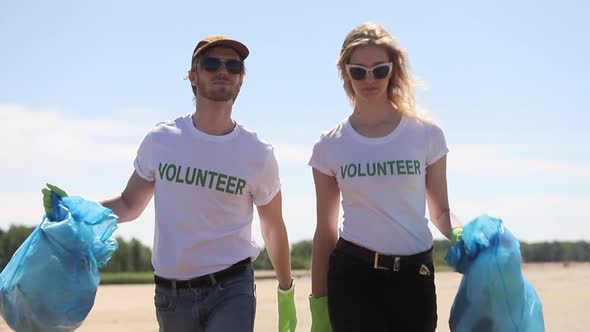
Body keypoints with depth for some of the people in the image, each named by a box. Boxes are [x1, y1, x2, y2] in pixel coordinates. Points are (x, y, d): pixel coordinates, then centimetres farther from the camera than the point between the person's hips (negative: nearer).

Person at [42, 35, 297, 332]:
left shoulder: (258, 154, -2)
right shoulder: (160, 141, 0)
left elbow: (273, 228, 10)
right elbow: (130, 206, 11)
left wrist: (286, 291, 17)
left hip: (231, 290, -2)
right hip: (170, 294, 2)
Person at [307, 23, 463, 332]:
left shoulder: (426, 135, 2)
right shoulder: (329, 146, 2)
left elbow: (440, 211, 7)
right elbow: (325, 231, 7)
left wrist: (464, 235, -16)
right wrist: (318, 301, 5)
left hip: (415, 274, 1)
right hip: (352, 274, -1)